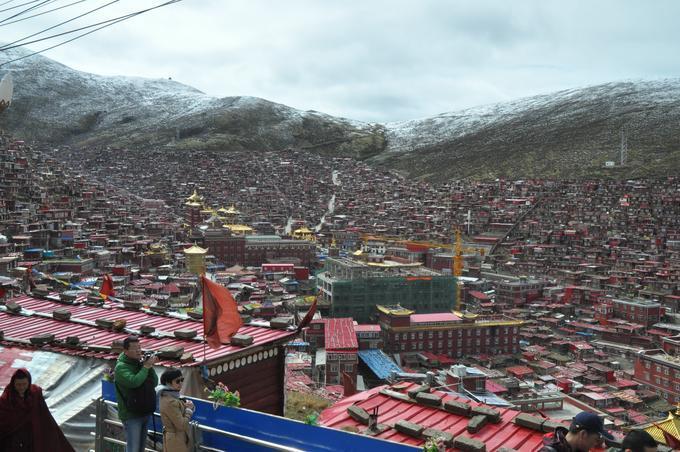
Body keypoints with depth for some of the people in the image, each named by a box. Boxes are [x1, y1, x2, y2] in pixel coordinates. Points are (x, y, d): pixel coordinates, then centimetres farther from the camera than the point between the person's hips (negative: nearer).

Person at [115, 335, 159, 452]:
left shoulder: (140, 363, 5)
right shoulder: (121, 367, -15)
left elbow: (154, 383, 3)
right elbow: (134, 382, -32)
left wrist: (150, 367, -10)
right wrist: (146, 367, -22)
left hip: (144, 412, 7)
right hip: (131, 415, -7)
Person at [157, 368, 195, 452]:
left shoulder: (170, 396, 4)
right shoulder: (170, 402, -25)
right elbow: (181, 425, -24)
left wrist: (186, 405, -5)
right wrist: (189, 409, -12)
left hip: (176, 437, 10)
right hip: (176, 440, -10)